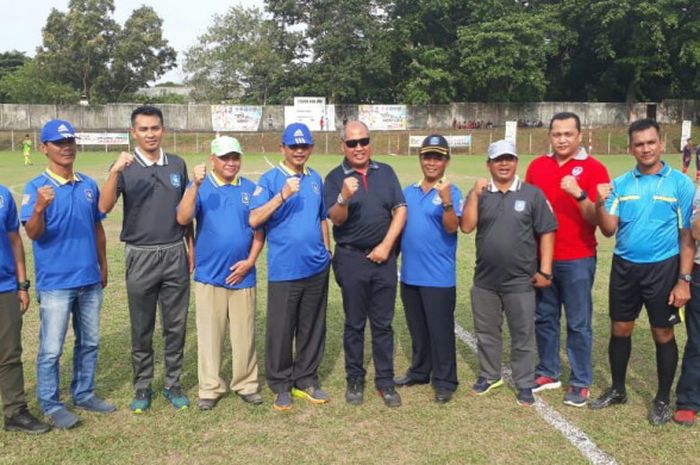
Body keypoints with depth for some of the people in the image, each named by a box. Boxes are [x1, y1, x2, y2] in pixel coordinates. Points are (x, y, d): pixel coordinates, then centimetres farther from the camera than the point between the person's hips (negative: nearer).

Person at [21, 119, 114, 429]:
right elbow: (32, 233, -21)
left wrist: (103, 266, 15)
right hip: (55, 283, -5)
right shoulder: (36, 187, -10)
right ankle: (51, 405, 19)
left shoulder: (89, 185, 5)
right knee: (51, 349, 4)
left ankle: (84, 394, 32)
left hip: (90, 280, 6)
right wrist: (39, 208, -41)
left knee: (89, 343, 16)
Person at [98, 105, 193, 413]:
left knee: (176, 326, 10)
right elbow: (104, 208, -20)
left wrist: (190, 247, 10)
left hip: (175, 255, 2)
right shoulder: (125, 168, -5)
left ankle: (173, 384, 24)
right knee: (142, 328, 10)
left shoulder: (177, 165, 4)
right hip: (141, 257, -2)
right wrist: (114, 172, -32)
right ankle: (142, 387, 24)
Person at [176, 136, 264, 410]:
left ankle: (245, 384, 24)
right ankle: (210, 388, 19)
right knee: (209, 334, 7)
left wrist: (250, 261, -5)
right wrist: (195, 185, -27)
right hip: (209, 275, -1)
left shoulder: (251, 189, 4)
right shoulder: (200, 187, -2)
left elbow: (259, 229, 7)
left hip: (242, 275, 2)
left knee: (244, 334, 10)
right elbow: (183, 219, -17)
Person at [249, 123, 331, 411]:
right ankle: (281, 385, 19)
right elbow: (254, 220, -17)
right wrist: (282, 196, -26)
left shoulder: (316, 179, 11)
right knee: (281, 329, 3)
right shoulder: (269, 180, -5)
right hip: (284, 270, -5)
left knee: (313, 328, 12)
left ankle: (306, 380, 27)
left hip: (317, 268, 5)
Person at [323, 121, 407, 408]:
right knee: (354, 324, 9)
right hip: (351, 259, -2)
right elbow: (336, 219, -11)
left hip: (384, 257, 2)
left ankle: (385, 381, 18)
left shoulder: (386, 172, 6)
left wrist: (386, 246, -7)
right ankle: (355, 380, 21)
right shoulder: (335, 178, -1)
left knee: (383, 323, 8)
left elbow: (400, 210, 2)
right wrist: (344, 198, -31)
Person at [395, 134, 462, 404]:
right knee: (417, 329, 19)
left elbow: (452, 227, -23)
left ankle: (444, 381, 15)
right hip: (409, 274, 6)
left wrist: (446, 201, -37)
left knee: (440, 330, 3)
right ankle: (419, 371, 34)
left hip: (438, 277, -6)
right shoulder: (408, 192, 9)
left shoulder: (450, 192, -9)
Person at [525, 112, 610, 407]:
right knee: (544, 318, 13)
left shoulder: (594, 169, -6)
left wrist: (579, 194, -27)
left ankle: (580, 383, 16)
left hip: (577, 260, -4)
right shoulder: (537, 166, 6)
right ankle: (548, 373, 28)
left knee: (579, 323, 4)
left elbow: (598, 218, -11)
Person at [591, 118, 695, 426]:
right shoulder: (620, 184, 1)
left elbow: (687, 237, -5)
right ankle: (617, 390, 31)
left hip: (662, 269, -2)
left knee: (663, 335, 8)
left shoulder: (680, 184, -6)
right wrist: (600, 205, -22)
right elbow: (609, 230, -4)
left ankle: (663, 400, 25)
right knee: (620, 330, 12)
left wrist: (684, 279, -9)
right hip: (624, 267, 3)